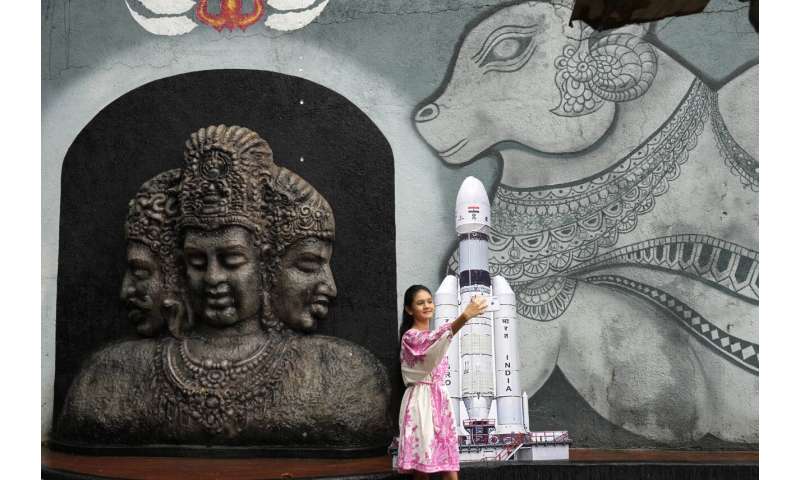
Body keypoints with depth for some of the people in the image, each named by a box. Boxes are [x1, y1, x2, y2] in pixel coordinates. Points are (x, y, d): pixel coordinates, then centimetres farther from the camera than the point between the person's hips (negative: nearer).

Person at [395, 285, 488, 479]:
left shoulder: (431, 337, 19)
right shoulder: (410, 337, -11)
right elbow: (435, 338, -32)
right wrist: (465, 315, -46)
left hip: (439, 401, 8)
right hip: (421, 402, -8)